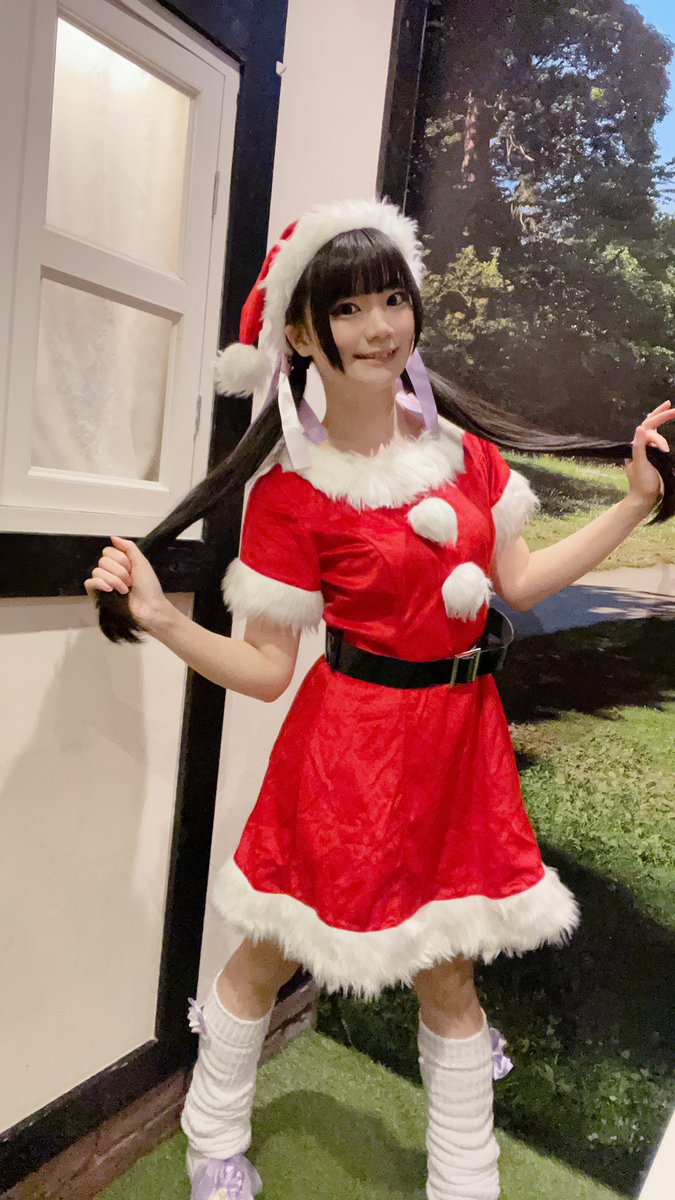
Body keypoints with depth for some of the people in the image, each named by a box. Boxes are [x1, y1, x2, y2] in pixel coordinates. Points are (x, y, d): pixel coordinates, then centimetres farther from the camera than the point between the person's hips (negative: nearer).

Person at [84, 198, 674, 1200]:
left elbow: (519, 581, 7)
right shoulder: (292, 490, -13)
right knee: (276, 952, 14)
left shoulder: (464, 446, 2)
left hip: (461, 731, 4)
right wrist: (160, 619, -26)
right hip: (355, 736, -4)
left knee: (450, 968, 17)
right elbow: (267, 671, -11)